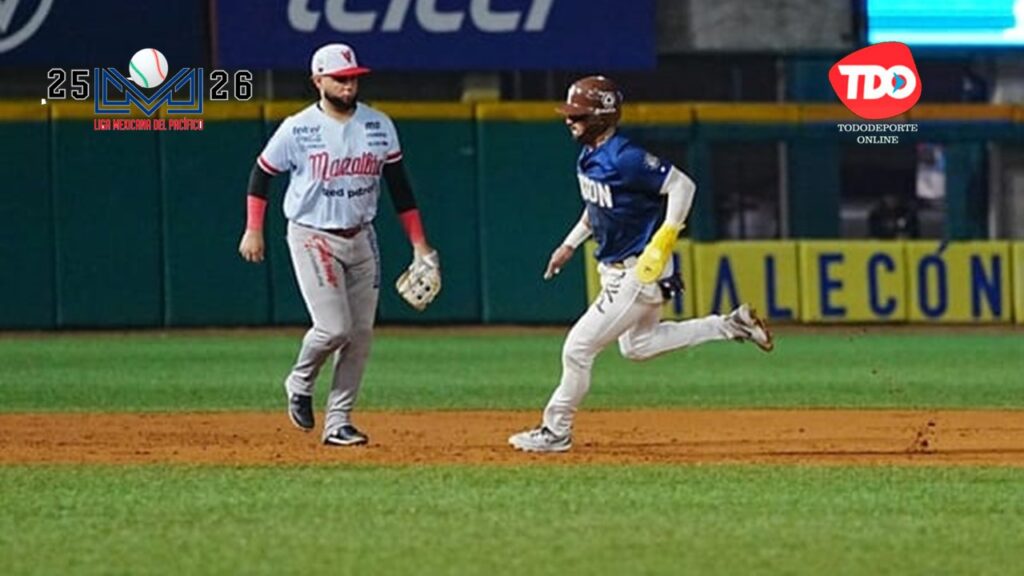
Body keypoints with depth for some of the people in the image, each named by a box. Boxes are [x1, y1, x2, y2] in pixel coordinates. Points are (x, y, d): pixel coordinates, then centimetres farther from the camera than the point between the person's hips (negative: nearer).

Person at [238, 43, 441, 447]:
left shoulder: (379, 126, 3)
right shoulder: (298, 129, -8)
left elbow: (399, 186, 7)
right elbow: (262, 173, 3)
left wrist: (420, 245, 4)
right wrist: (253, 230, -3)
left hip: (361, 239, 5)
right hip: (313, 238, -5)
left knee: (361, 334, 2)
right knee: (334, 328, -15)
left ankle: (338, 423, 10)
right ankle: (300, 384, 15)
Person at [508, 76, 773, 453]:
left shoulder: (625, 159, -25)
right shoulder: (589, 156, 4)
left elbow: (682, 185, -23)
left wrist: (665, 238, -27)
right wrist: (571, 244, 19)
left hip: (639, 273, -10)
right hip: (615, 270, 10)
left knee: (578, 348, -6)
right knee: (637, 347, 23)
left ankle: (555, 431, 8)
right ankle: (732, 326, 24)